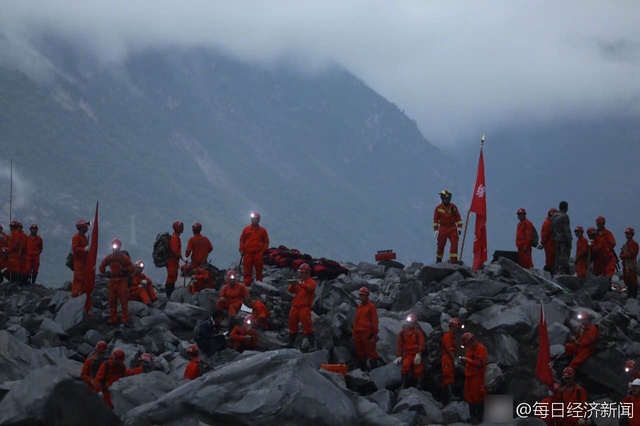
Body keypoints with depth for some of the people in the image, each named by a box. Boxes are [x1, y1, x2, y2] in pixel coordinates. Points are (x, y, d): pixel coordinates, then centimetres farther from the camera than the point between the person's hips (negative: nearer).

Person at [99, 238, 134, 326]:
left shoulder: (124, 257, -5)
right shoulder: (109, 258, 8)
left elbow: (131, 268, -8)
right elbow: (102, 266, 21)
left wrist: (124, 269, -21)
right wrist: (105, 273, 9)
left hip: (122, 282, -5)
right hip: (112, 281, 5)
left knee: (124, 301, -4)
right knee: (112, 301, 8)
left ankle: (125, 320, -1)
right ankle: (113, 319, 16)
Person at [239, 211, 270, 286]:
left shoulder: (262, 230, 8)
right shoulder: (246, 229, 9)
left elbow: (266, 241, 11)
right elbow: (242, 240, 13)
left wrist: (263, 250, -1)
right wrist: (241, 249, 4)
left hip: (258, 253, -1)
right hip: (248, 253, 1)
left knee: (259, 269, 1)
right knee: (247, 269, -2)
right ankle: (247, 284, 1)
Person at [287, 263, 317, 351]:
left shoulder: (311, 282, -2)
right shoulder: (299, 282, 17)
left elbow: (310, 288, -25)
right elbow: (291, 291, 9)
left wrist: (300, 284, -36)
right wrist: (292, 286, -13)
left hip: (305, 307, -7)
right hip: (295, 307, 7)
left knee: (307, 325, -11)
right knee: (292, 324, 14)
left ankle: (312, 345, -10)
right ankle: (291, 343, 27)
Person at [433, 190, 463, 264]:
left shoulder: (453, 207, 6)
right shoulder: (438, 208, 2)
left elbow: (458, 217, 9)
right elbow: (435, 219, 3)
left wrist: (459, 227, 1)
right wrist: (436, 229, -4)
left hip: (453, 228, 1)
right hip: (443, 228, -1)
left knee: (454, 244, -12)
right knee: (441, 245, 4)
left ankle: (454, 260, -11)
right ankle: (438, 260, 23)